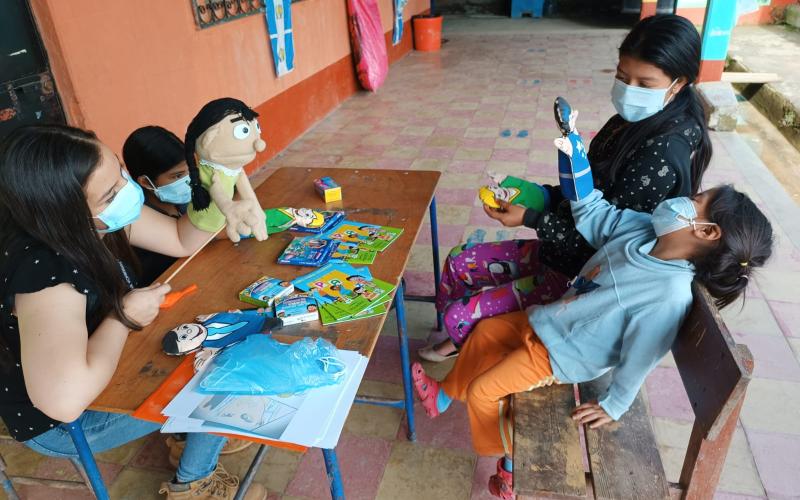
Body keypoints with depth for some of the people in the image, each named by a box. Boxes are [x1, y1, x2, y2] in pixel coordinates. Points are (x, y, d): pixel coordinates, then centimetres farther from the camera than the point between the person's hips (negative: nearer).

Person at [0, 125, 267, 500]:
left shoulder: (95, 224, -16)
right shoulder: (44, 271, -39)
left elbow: (182, 241, -4)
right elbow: (65, 400, -48)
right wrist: (124, 315, -32)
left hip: (97, 363, 8)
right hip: (61, 424, -7)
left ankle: (188, 429, 29)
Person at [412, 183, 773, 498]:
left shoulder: (671, 294, -34)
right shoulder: (640, 229, -13)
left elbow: (639, 359, -23)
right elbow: (592, 213, 0)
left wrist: (614, 407, -10)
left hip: (558, 355, -8)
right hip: (549, 324, 8)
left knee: (481, 392, -3)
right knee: (485, 332, 19)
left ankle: (509, 457, 25)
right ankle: (446, 395, 42)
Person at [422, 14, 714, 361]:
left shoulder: (663, 154, -27)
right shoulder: (635, 120, 0)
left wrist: (531, 219, -21)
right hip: (565, 249, 9)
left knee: (460, 316, -9)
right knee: (458, 262, 10)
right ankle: (459, 341, 34)